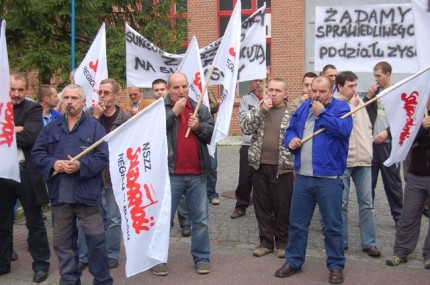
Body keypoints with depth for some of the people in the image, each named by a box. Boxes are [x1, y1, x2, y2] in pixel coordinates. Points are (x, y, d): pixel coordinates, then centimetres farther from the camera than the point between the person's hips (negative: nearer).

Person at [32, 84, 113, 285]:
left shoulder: (94, 127, 1)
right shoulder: (52, 128, 11)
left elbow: (103, 157, -6)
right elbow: (37, 152, 8)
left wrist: (81, 166, -20)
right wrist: (53, 163, -11)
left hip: (86, 194, -4)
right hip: (60, 195, 4)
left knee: (96, 240, 0)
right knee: (63, 241, 13)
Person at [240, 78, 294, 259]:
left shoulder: (292, 113, -1)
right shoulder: (258, 109, 7)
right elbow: (245, 128, -7)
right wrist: (261, 110, -14)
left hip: (283, 168, -3)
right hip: (260, 166, 3)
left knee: (282, 207, 6)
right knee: (262, 206, 10)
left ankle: (282, 242, 21)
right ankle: (266, 241, 23)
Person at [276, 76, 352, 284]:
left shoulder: (341, 107, -2)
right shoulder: (303, 108, 13)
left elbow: (344, 129, -20)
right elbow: (290, 130, 18)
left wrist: (322, 113, -14)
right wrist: (290, 140, -4)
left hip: (329, 177, -5)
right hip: (302, 176, 5)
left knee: (333, 225, 6)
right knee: (297, 223, 13)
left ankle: (336, 266, 19)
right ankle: (293, 261, 26)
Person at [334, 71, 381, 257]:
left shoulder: (359, 102, 11)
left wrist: (368, 146, 9)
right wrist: (352, 107, -11)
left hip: (363, 160, 5)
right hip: (342, 161, -5)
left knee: (366, 203, 7)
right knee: (341, 203, 3)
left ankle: (369, 243, 15)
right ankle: (341, 241, 16)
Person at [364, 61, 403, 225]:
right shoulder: (375, 91, 12)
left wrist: (387, 132, -13)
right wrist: (368, 97, -4)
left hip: (389, 143, -4)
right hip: (371, 143, 4)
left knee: (392, 182, 2)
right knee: (368, 181, 7)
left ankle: (399, 217, 13)